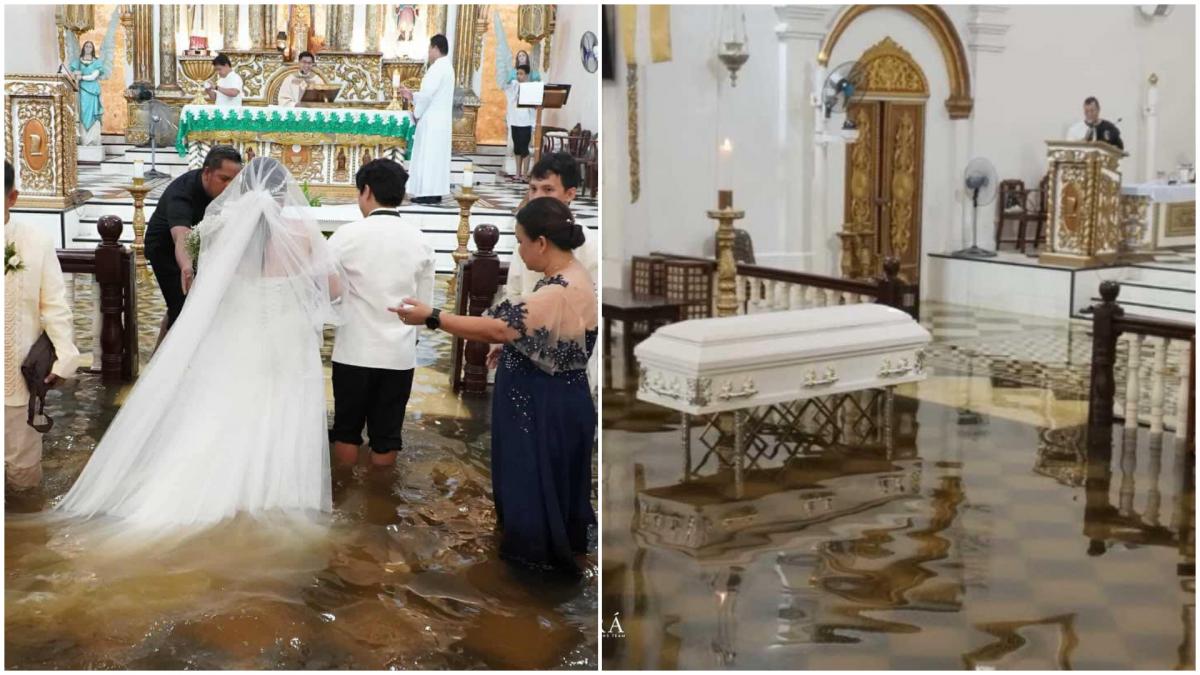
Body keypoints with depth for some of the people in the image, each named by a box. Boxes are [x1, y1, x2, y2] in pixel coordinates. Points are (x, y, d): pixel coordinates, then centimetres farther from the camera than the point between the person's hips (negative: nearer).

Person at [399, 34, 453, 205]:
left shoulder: (437, 68, -16)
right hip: (440, 120, 10)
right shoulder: (446, 67, 16)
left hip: (432, 121, -10)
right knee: (437, 156, 10)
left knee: (428, 156, -6)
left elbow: (427, 94, -21)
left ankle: (429, 193, -6)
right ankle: (436, 192, 11)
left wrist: (416, 113, -9)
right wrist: (412, 95, 16)